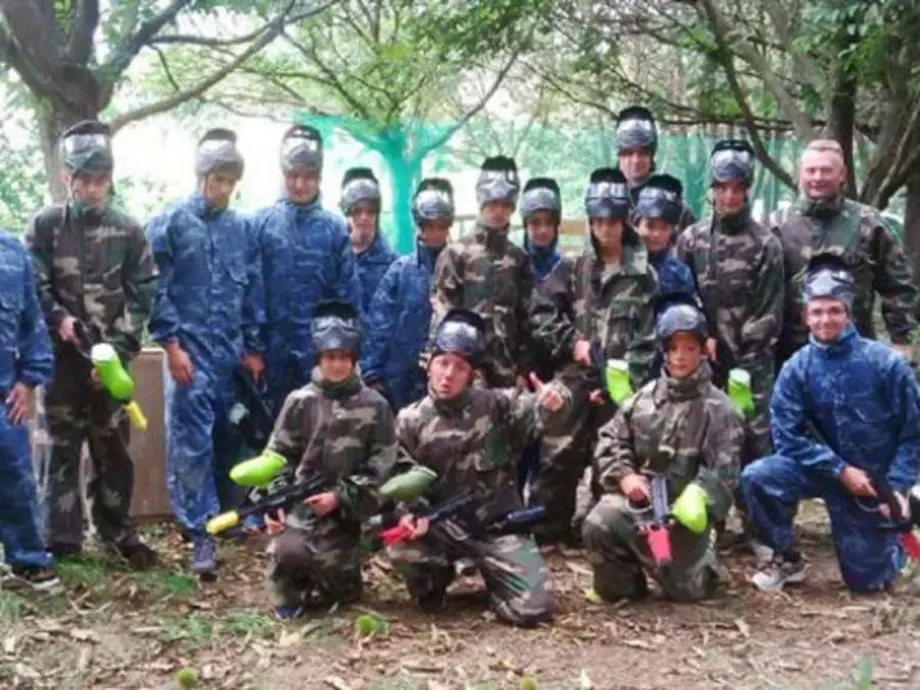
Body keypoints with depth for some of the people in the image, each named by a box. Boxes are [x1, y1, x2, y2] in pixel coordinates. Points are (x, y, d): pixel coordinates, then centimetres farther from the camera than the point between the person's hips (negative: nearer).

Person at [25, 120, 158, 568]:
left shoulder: (127, 230, 3)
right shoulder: (45, 225, 1)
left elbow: (142, 294, 1)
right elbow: (32, 286, -1)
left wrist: (118, 348, -8)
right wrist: (58, 318, -19)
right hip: (61, 355, -1)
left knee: (113, 448, 9)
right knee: (62, 447, 3)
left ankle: (116, 532, 23)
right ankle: (61, 542, 11)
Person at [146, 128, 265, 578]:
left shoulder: (243, 229, 10)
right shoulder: (170, 224, -1)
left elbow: (253, 291, 13)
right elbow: (156, 288, -5)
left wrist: (254, 347, 10)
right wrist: (171, 343, -11)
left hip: (232, 350, 4)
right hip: (190, 347, -4)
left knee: (228, 439, 12)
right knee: (192, 442, -7)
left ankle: (226, 517, 27)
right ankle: (201, 534, -6)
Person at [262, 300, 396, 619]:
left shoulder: (374, 405, 1)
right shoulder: (300, 401, 3)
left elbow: (381, 465, -3)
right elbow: (277, 457, 4)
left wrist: (340, 497, -12)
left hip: (342, 511, 0)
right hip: (298, 502, 0)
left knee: (341, 588, -11)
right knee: (288, 553, -27)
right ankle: (289, 594, 9)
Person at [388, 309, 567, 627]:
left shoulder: (496, 404, -1)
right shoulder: (410, 421, 0)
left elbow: (533, 413, -12)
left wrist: (551, 402, -36)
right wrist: (410, 512, -21)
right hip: (443, 525, 1)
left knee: (533, 609, -14)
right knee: (402, 548, -31)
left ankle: (491, 573, 21)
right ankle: (435, 576, 7)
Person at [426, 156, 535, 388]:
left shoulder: (519, 259, 12)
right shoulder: (456, 253, 0)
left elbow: (525, 318, 12)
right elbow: (441, 313, -4)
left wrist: (523, 369, 7)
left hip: (506, 368, 4)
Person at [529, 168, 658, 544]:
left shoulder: (643, 275, 1)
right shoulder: (575, 268, 8)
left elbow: (647, 338, -3)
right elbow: (542, 311, 5)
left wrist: (624, 382, -11)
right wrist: (572, 342, -7)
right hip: (574, 376, 1)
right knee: (558, 456, 1)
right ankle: (543, 528, 10)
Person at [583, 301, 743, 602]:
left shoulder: (719, 409, -2)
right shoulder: (645, 397, 7)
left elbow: (721, 473, -9)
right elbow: (610, 439, 8)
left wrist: (692, 504, -24)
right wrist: (624, 476, -10)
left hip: (683, 509, -1)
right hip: (636, 498, 2)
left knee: (687, 589, -3)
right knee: (598, 525, -28)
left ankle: (698, 555, 34)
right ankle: (620, 583, 1)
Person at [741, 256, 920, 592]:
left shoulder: (886, 362, -15)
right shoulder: (797, 369, -11)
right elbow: (787, 436, -13)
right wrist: (841, 471, -21)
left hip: (877, 479, -1)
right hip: (827, 469, 1)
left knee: (868, 580, 4)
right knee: (757, 477, -26)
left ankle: (892, 530, 37)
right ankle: (788, 559, -3)